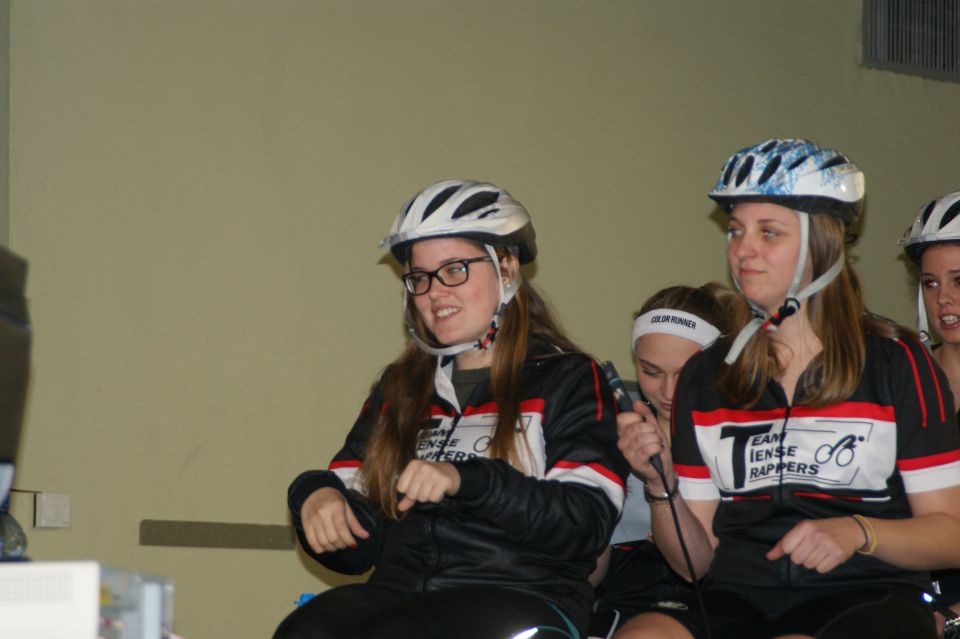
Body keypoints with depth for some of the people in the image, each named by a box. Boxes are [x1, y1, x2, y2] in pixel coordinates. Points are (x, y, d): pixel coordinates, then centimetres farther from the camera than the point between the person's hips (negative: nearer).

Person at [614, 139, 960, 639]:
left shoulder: (895, 362, 5)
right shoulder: (705, 376, 15)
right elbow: (697, 560, 13)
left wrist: (859, 532, -15)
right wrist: (661, 484, -5)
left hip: (866, 597, -3)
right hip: (740, 596, 3)